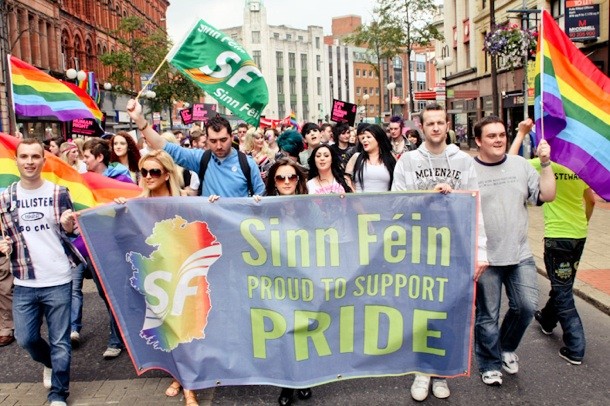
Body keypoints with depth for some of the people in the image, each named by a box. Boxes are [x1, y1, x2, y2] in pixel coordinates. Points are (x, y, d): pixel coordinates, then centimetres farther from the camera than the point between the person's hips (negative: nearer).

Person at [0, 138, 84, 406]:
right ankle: (49, 363, 42)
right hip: (24, 283, 3)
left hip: (58, 281, -2)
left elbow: (71, 231, 1)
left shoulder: (59, 193, -3)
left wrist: (68, 225, -22)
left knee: (60, 341, 5)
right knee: (25, 338, 10)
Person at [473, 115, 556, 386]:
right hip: (484, 258, -3)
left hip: (520, 254, 3)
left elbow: (547, 195, 2)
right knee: (487, 316, 7)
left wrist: (545, 163, -6)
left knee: (527, 307, 2)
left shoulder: (520, 165, 5)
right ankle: (490, 365, 27)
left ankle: (506, 347, 31)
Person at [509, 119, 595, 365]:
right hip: (579, 234, 7)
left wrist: (521, 134, -2)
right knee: (563, 283, 24)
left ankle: (575, 348, -1)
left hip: (557, 236, -6)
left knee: (562, 289, 1)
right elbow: (591, 200, 11)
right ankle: (548, 319, 47)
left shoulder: (544, 165, -15)